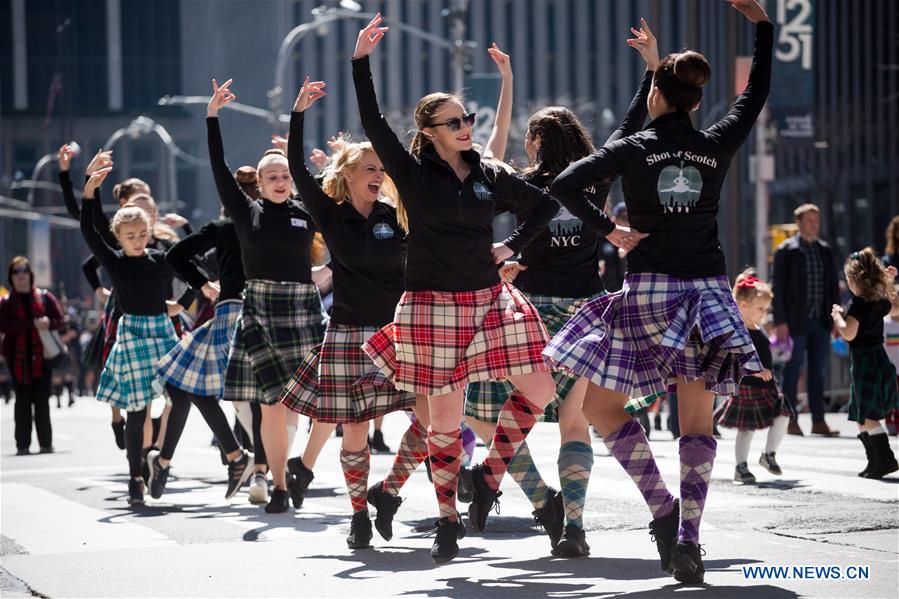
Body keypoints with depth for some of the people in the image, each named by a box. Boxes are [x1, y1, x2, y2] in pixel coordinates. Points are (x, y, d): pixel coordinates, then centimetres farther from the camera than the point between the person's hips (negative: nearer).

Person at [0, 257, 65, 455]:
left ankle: (46, 443, 4)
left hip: (41, 357, 1)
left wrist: (48, 324, -17)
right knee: (23, 401, 0)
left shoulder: (45, 297, 8)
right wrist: (33, 323, -19)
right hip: (18, 358, -1)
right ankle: (23, 445, 2)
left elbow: (61, 320, 6)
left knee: (42, 401, -1)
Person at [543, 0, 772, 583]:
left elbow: (565, 184, -13)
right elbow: (757, 93, 20)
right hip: (708, 292, 3)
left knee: (602, 404, 9)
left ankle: (662, 508, -2)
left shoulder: (633, 149, -3)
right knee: (698, 416, 7)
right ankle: (689, 540, -2)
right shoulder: (717, 146, 3)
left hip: (649, 292, -3)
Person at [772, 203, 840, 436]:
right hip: (796, 321, -5)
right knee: (792, 371, 1)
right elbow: (778, 288, -6)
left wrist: (836, 318, 8)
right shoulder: (786, 251, -3)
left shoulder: (825, 250, 12)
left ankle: (818, 421, 10)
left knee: (819, 371, 6)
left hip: (820, 321, 5)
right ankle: (790, 421, 7)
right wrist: (780, 322, -12)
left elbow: (833, 286, 15)